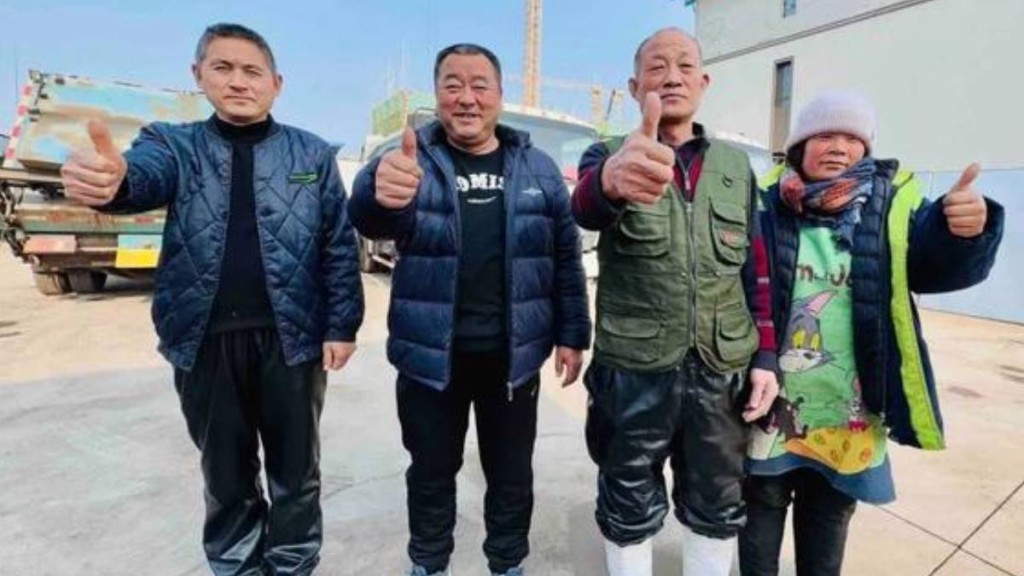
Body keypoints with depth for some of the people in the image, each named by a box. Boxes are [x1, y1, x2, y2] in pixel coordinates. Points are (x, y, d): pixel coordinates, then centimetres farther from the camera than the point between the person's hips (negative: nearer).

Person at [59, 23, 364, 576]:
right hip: (206, 342, 2)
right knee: (225, 473, 18)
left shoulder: (313, 154, 2)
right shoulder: (174, 143, 4)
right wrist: (112, 179, -42)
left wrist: (341, 326, -6)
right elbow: (145, 175, -19)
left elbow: (340, 246, -1)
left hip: (291, 337, -1)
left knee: (296, 469, 13)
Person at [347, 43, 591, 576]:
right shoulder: (415, 160, -4)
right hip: (430, 354, -1)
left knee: (511, 474, 18)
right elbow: (370, 218, -24)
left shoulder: (537, 168, 2)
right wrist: (382, 191, -47)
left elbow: (565, 256, 4)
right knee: (431, 473, 18)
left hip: (512, 354, 1)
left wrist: (572, 334, 1)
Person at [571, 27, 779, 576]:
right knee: (630, 510, 15)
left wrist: (765, 355, 3)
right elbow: (586, 203, -28)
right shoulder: (608, 155, -3)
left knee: (716, 507, 20)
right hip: (633, 373, -2)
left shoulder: (737, 166, 8)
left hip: (724, 372, 3)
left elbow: (755, 269, 10)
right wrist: (614, 178, -51)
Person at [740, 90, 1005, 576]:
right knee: (762, 503, 18)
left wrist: (965, 230, -31)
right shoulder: (767, 205, -9)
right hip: (774, 400, -2)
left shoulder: (892, 202, -2)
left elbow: (939, 266, -10)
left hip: (850, 408, 2)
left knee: (830, 514, 24)